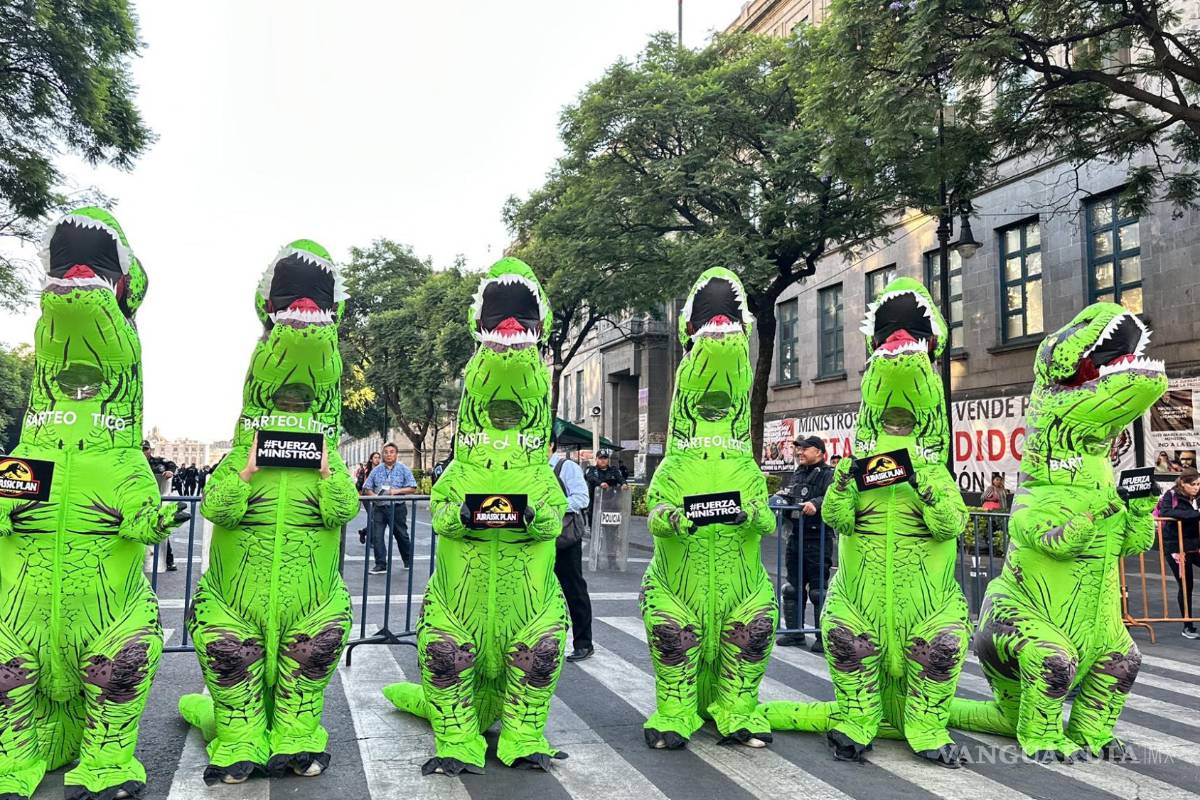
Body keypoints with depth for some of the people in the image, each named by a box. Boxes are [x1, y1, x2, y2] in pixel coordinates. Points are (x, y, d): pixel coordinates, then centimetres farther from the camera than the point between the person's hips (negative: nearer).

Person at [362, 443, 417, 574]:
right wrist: (373, 495, -12)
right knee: (377, 536, -4)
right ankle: (380, 564, 4)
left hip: (397, 508, -2)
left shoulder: (403, 470, 1)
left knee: (401, 535, 9)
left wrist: (397, 491, -17)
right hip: (379, 508, 2)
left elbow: (412, 488, -4)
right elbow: (366, 488, 9)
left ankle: (409, 562, 27)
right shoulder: (376, 470, 8)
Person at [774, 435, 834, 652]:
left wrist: (816, 503, -41)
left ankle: (824, 637, 6)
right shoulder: (797, 474, 16)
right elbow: (787, 498, 24)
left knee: (818, 590, -3)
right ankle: (794, 632, 24)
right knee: (793, 588, 14)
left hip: (817, 539, -8)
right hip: (795, 537, 8)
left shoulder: (828, 474, -8)